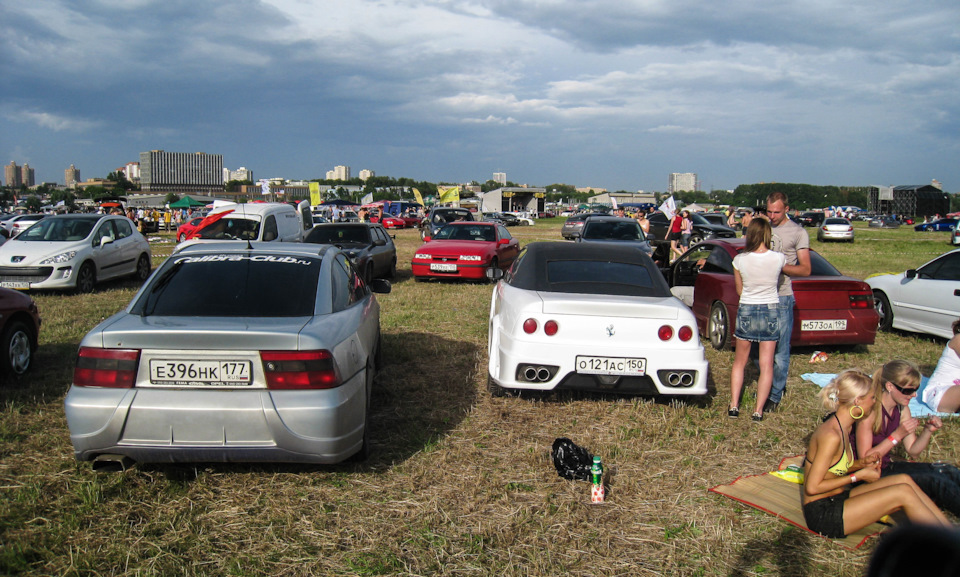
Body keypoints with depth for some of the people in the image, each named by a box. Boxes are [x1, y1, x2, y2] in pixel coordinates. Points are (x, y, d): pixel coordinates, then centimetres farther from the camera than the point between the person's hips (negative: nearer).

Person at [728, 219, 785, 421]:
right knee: (766, 365, 7)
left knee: (739, 361, 15)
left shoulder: (740, 260, -11)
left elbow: (739, 290, 2)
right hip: (770, 311, 0)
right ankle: (758, 411, 6)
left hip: (746, 311, 0)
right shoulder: (778, 258, -12)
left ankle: (734, 406, 12)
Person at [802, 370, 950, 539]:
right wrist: (858, 476, -14)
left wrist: (860, 463, 0)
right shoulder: (831, 436, -23)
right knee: (903, 493, -14)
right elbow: (812, 487, -22)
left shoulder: (843, 427, 7)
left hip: (836, 500, 9)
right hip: (822, 514, -9)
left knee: (904, 480, -1)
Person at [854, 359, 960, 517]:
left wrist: (928, 430, -10)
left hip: (886, 467, 8)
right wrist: (897, 435, -25)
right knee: (935, 480, -21)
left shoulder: (902, 409, 4)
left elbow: (912, 451, 8)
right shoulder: (871, 411, -21)